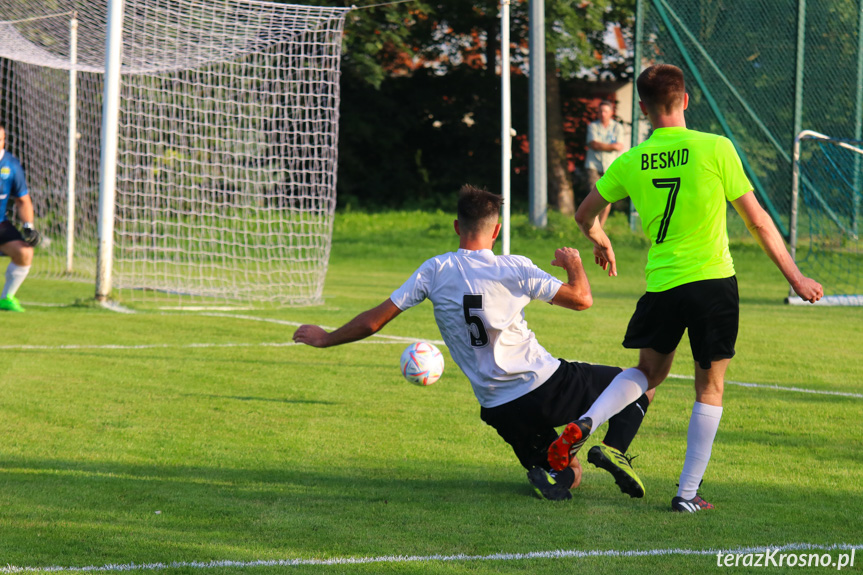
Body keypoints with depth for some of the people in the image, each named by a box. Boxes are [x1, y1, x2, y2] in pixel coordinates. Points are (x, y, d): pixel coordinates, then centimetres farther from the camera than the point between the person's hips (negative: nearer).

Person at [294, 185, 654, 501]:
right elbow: (582, 299, -1)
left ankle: (542, 470, -16)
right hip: (547, 384, -3)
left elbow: (372, 322, 3)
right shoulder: (514, 269, -7)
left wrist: (324, 338, 19)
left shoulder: (435, 271, 1)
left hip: (499, 410, 3)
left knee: (568, 476, 22)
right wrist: (574, 264, 20)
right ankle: (613, 449, -14)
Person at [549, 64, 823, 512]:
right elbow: (757, 222, -3)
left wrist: (601, 244, 39)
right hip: (713, 280, -3)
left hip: (661, 285, 3)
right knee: (709, 388, 9)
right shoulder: (715, 149, -7)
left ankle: (585, 423, 0)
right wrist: (795, 277, 6)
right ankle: (688, 492, 7)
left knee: (649, 371, 23)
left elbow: (584, 215, 16)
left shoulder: (631, 162, 2)